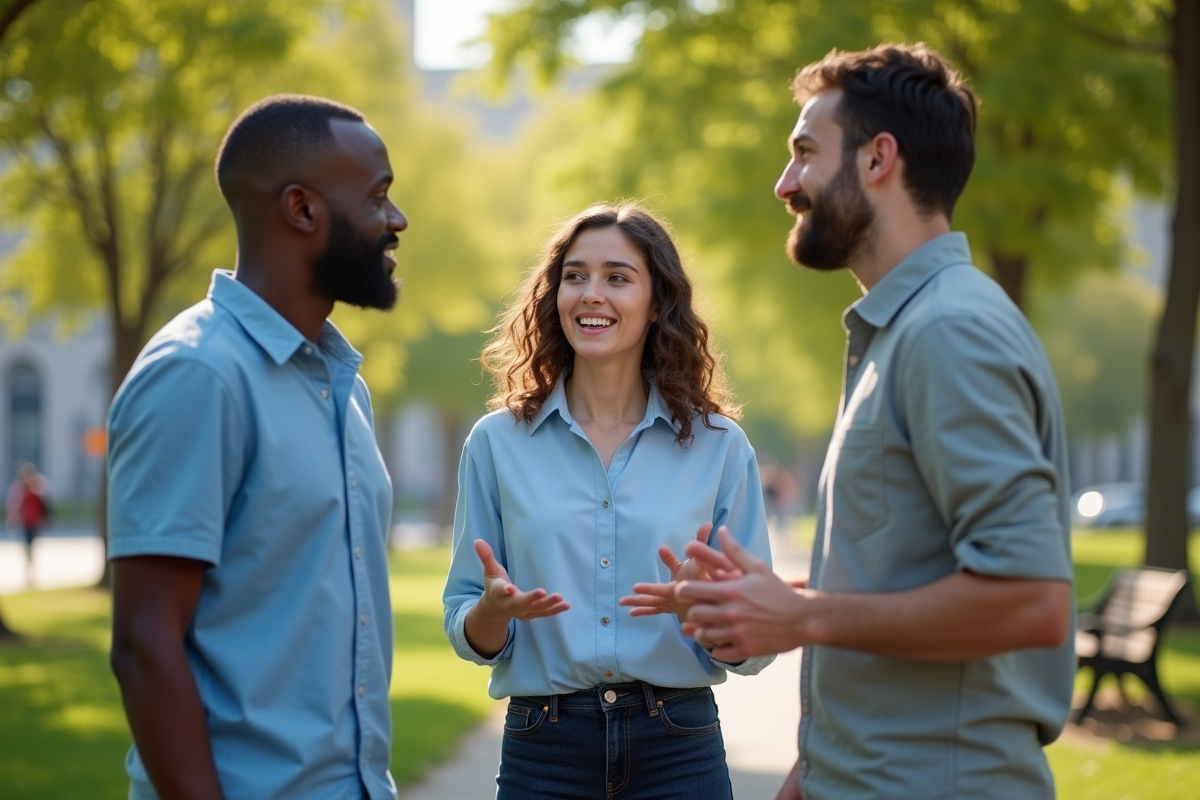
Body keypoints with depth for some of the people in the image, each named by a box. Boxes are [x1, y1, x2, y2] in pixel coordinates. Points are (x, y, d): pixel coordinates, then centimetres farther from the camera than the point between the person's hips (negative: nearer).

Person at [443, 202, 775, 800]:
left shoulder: (719, 446, 0)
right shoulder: (497, 443, 1)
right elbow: (467, 634, 4)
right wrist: (495, 610, -17)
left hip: (678, 748, 0)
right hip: (542, 750, 0)